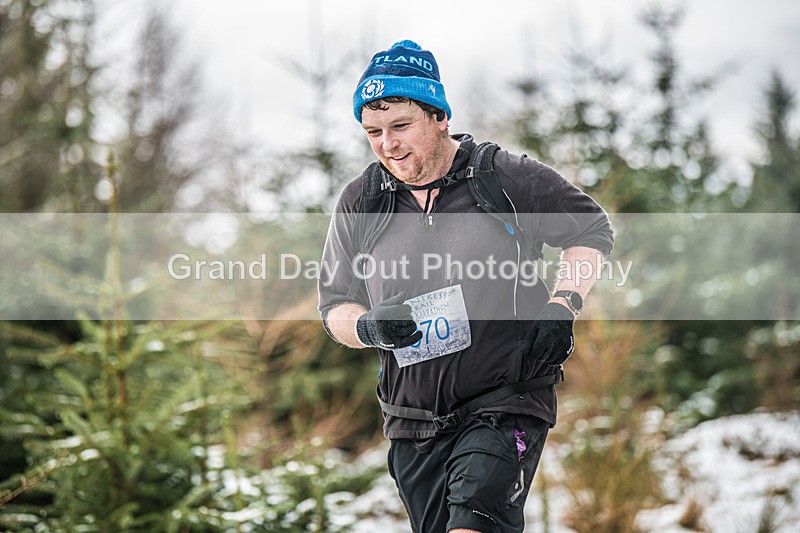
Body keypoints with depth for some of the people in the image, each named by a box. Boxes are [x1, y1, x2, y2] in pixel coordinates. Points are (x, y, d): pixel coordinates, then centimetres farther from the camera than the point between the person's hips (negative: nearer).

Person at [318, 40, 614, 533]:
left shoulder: (509, 178, -5)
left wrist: (562, 306, -6)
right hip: (413, 424, 5)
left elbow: (593, 230, 8)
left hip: (506, 405, -5)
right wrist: (367, 328, -10)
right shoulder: (358, 204, 5)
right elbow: (334, 305, 13)